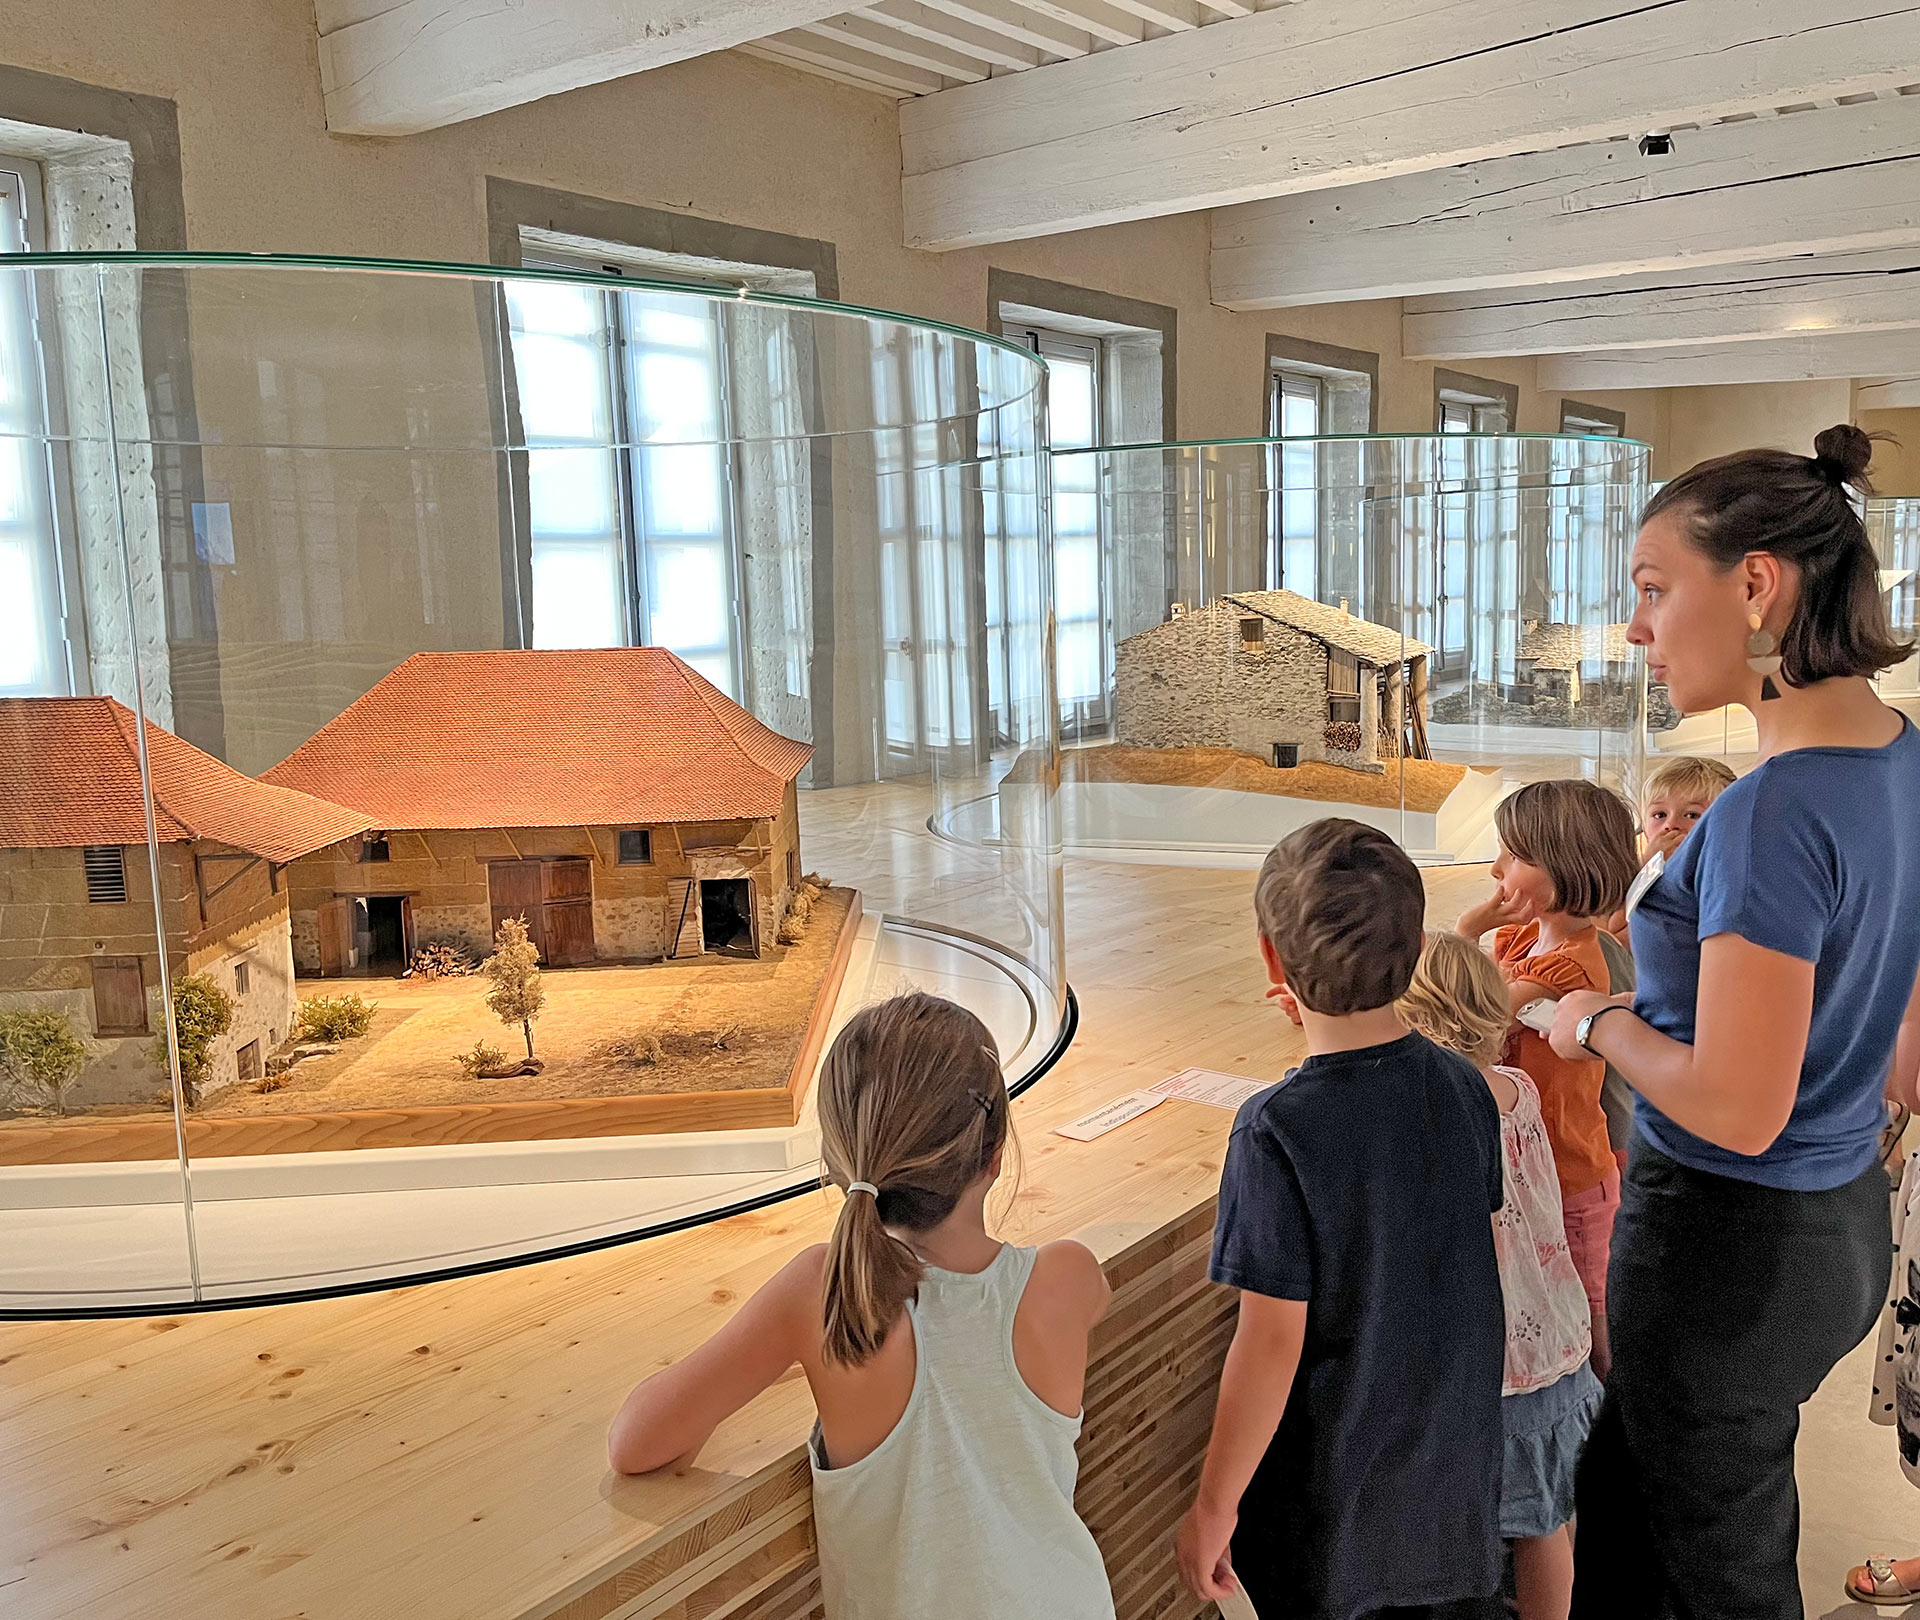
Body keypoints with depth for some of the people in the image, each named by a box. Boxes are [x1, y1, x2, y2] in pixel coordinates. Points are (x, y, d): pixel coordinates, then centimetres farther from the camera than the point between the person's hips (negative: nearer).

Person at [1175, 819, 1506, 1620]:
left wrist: (1215, 1505, -9)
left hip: (1332, 1500, -5)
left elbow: (1273, 1342, -21)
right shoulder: (1465, 1087, -8)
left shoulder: (1277, 1130, -26)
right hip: (1459, 1478, 5)